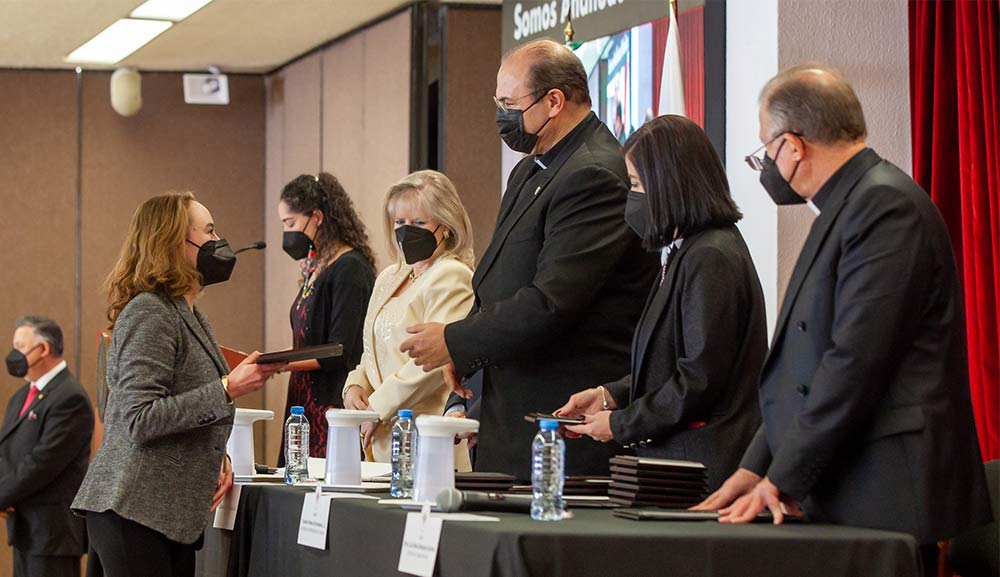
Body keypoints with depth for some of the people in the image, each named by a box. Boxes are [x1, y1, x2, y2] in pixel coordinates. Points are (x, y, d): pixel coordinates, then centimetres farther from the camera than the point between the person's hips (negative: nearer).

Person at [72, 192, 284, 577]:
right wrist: (227, 390, -21)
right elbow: (140, 421, -19)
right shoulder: (149, 313, -11)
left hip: (175, 513, 9)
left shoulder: (188, 314, 18)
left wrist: (218, 458, 8)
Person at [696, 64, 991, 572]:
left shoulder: (887, 205, -13)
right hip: (841, 496, 9)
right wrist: (756, 467, 12)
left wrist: (783, 478, -14)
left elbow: (856, 358, -19)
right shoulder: (843, 209, 19)